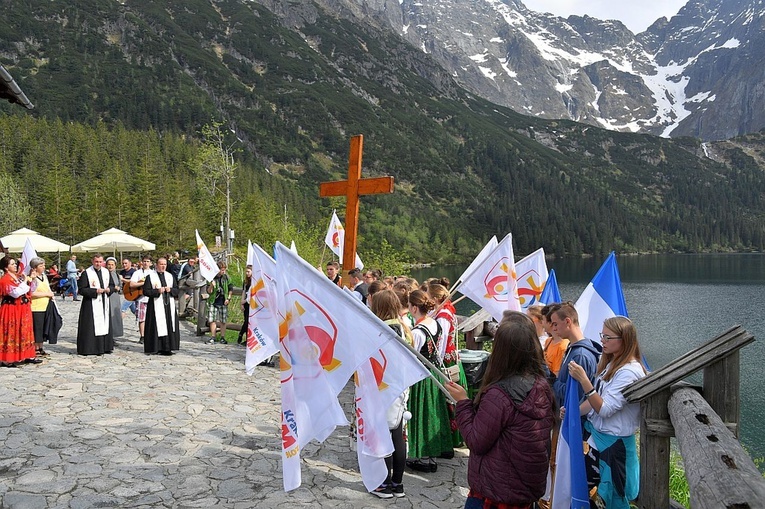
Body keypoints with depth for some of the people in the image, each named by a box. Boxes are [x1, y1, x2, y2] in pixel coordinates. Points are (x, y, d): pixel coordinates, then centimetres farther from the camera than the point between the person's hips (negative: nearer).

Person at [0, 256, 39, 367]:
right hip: (12, 310, -8)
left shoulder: (19, 276, 11)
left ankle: (26, 356, 18)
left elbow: (30, 290, 15)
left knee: (24, 332, 11)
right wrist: (24, 283, -16)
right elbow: (15, 293, -23)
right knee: (11, 333, -3)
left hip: (23, 309, 8)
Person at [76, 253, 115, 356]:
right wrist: (95, 291, -20)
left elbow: (112, 285, 17)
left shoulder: (106, 272, 9)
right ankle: (89, 348, 1)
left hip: (104, 303, 6)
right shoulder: (86, 273, -8)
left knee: (105, 325, 10)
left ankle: (104, 347, 19)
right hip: (91, 304, -6)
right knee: (91, 327, -5)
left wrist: (109, 289, -5)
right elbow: (81, 289, -11)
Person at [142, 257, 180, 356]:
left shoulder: (170, 276, 13)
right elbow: (146, 291, -5)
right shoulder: (150, 276, 0)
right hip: (156, 306, -4)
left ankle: (167, 348, 8)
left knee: (169, 326, 3)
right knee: (157, 327, -5)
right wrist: (157, 291, -17)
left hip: (169, 305, 4)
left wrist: (170, 290, -7)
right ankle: (156, 348, 1)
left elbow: (176, 290, 13)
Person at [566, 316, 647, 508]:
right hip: (598, 436, 8)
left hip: (614, 442, -8)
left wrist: (583, 379, -32)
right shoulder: (612, 363, 5)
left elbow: (605, 409, -26)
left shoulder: (629, 372, -23)